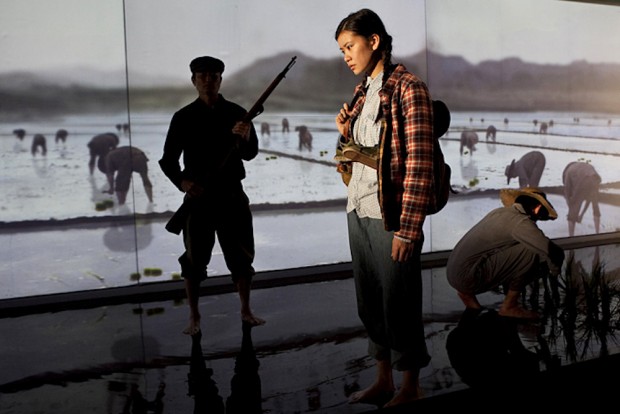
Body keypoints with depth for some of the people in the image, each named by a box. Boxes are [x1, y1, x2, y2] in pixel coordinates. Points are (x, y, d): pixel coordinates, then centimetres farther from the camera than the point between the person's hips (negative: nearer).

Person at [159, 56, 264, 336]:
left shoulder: (237, 113, 3)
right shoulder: (184, 117, 0)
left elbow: (250, 154, -4)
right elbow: (168, 159, 0)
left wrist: (245, 138, -27)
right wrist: (181, 181, -20)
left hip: (232, 195, 2)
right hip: (198, 197, -1)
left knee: (241, 255, 7)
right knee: (194, 260, 2)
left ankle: (246, 310, 23)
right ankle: (194, 317, 16)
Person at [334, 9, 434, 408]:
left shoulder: (409, 89, -10)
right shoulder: (363, 91, 14)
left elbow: (419, 165, -15)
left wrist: (407, 229, -18)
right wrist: (346, 133, 1)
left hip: (390, 215, -8)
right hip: (357, 210, 8)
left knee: (398, 303, 4)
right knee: (370, 303, 14)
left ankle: (411, 386, 23)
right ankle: (384, 381, 30)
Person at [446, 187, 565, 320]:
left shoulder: (499, 211, 15)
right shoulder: (521, 222, -11)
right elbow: (554, 252, -19)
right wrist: (555, 269, 4)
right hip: (468, 277, -9)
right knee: (531, 252, -11)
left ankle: (467, 292, 18)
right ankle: (509, 306, 2)